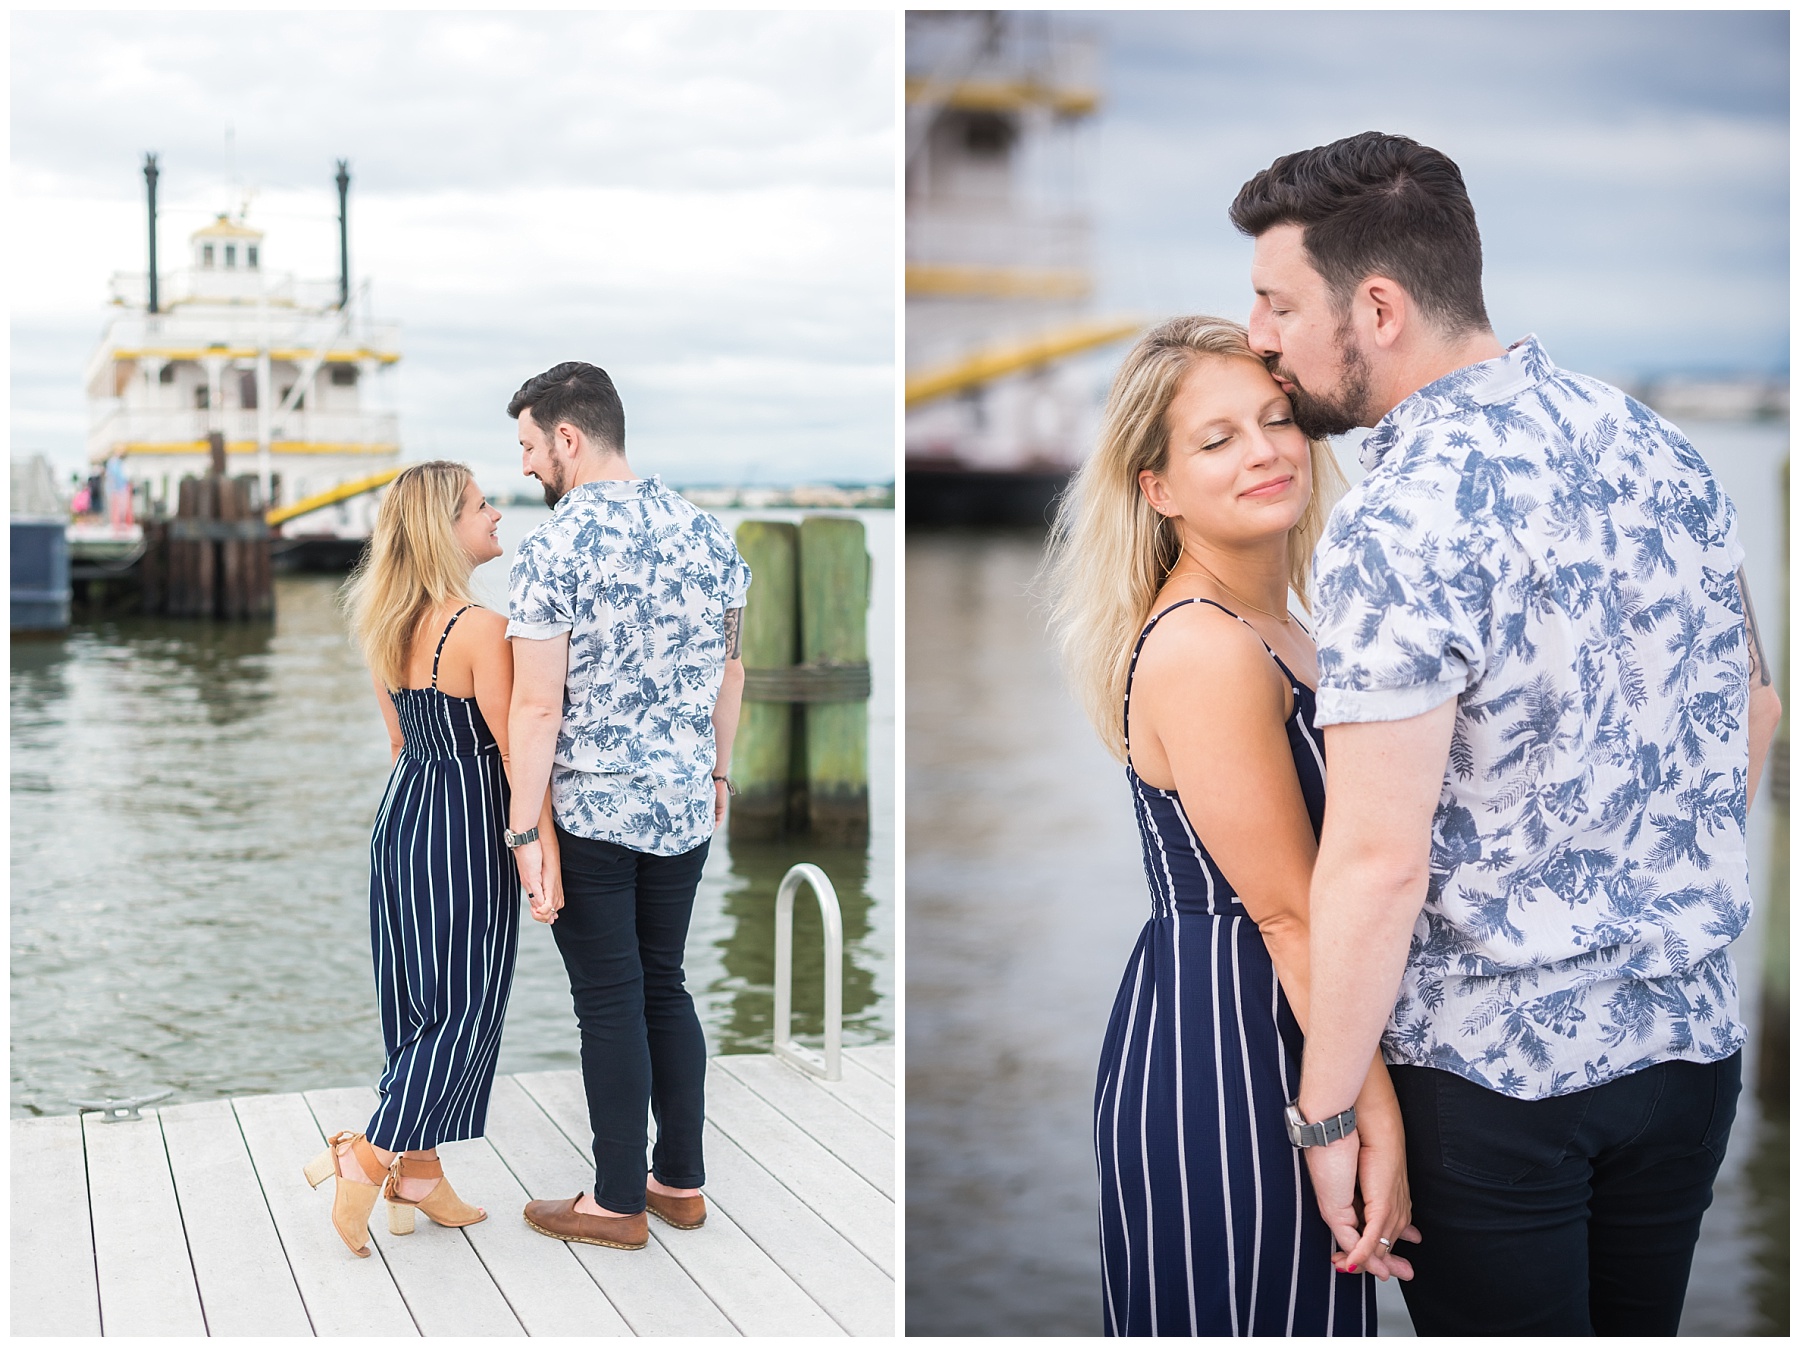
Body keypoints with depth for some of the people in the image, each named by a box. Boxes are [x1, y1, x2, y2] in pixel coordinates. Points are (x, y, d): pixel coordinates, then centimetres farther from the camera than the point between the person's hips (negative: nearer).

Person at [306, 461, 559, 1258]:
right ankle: (368, 1157, 1)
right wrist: (545, 854, -12)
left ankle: (418, 1178, 21)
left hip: (402, 814, 8)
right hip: (467, 829, -8)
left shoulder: (386, 628, 6)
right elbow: (518, 750, -17)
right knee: (465, 1007, 3)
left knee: (416, 1004, 13)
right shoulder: (482, 629, -19)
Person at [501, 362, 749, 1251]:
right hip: (685, 807, 6)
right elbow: (729, 670, 12)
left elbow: (538, 706, -18)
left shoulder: (552, 551, -15)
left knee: (610, 1004, 4)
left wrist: (525, 829, -13)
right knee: (665, 987, 17)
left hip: (592, 814, -6)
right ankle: (682, 1181, 24)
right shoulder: (706, 533, 3)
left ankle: (619, 1203, 15)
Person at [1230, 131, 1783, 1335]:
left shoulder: (1400, 527, -22)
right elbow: (1751, 706, 14)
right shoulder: (1659, 446, 2)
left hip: (1493, 1065, -7)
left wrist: (1329, 1110, -14)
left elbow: (1380, 860, -24)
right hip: (1690, 1033, 7)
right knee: (1637, 1327, 21)